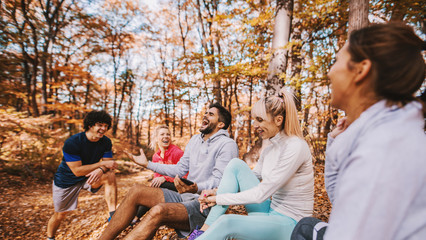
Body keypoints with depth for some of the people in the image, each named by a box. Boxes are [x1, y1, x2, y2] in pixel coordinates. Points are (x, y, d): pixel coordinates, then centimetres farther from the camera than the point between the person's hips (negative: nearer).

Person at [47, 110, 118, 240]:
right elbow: (77, 171, -29)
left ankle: (113, 216, -26)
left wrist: (101, 170, -35)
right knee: (60, 214, 11)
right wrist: (102, 163, -31)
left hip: (89, 177, 3)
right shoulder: (72, 142, -27)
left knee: (110, 176, -27)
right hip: (66, 180, -2)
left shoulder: (106, 142, -14)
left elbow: (109, 164, -12)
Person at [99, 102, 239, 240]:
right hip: (185, 198, 8)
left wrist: (196, 188, -38)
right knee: (137, 191, -7)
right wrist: (147, 164, 15)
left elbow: (218, 181, -18)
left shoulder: (227, 145, -9)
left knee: (158, 211, -33)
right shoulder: (195, 140, 15)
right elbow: (180, 169, 17)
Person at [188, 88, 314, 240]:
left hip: (289, 223, -8)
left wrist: (219, 198, -15)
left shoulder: (295, 147, -21)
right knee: (236, 165, -7)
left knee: (226, 222, -31)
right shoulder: (268, 150, 5)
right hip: (270, 210, 8)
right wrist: (216, 191, -4)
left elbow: (261, 194, -22)